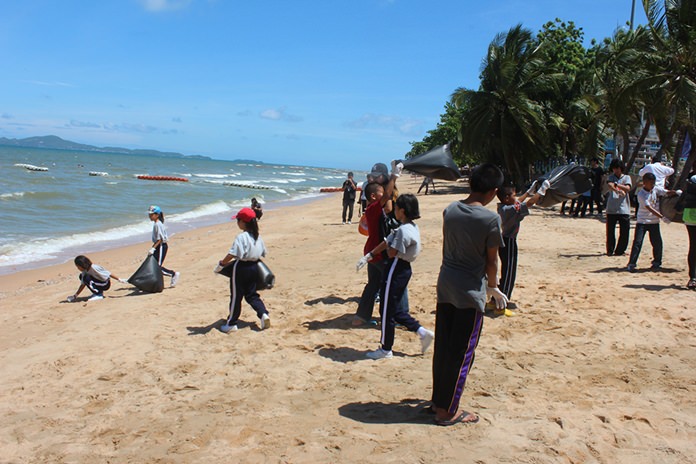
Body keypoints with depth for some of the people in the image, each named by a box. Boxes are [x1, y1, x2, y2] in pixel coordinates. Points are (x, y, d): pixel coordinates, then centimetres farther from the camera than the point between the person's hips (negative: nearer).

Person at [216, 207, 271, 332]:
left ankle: (231, 323, 14)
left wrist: (221, 264, -12)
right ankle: (263, 314, -1)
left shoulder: (241, 237, -17)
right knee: (251, 294, 18)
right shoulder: (257, 236, 6)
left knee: (236, 296, 4)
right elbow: (263, 253, 15)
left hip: (241, 267, -7)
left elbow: (232, 254, -23)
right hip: (254, 267, 7)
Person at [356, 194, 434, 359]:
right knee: (395, 309, 19)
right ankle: (422, 332, 19)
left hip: (396, 271, -10)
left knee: (387, 309, 3)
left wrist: (388, 243, 0)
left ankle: (385, 349, 16)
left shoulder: (404, 230, -21)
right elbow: (386, 243, 13)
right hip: (402, 269, 10)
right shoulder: (410, 226, 11)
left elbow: (392, 252, -21)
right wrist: (368, 256, 14)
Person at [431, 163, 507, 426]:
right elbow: (491, 260, -9)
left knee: (442, 347, 16)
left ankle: (438, 401, 29)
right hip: (470, 291, -6)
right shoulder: (490, 219, -16)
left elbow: (447, 248, 8)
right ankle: (447, 411, 15)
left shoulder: (450, 211, 1)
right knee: (462, 353, 6)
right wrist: (492, 288, 8)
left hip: (445, 284, 6)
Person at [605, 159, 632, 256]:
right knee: (610, 231, 0)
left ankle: (619, 251, 12)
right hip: (611, 209, 0)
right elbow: (610, 185, -13)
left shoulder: (626, 177, 10)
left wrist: (616, 184, -22)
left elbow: (628, 188, -9)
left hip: (624, 209, 1)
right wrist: (618, 190, -33)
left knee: (625, 232, -1)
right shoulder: (611, 177, 10)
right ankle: (610, 250, 11)